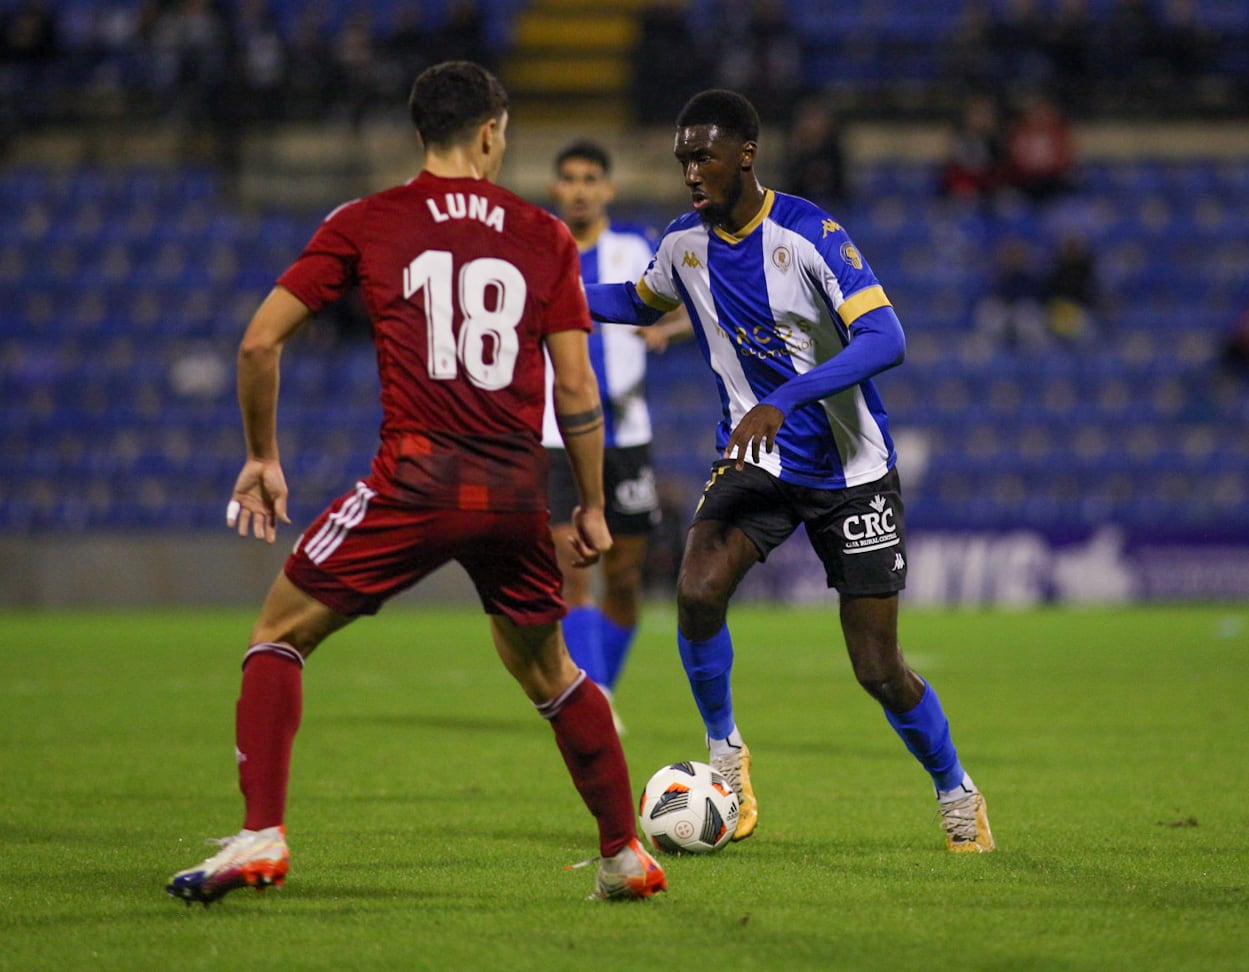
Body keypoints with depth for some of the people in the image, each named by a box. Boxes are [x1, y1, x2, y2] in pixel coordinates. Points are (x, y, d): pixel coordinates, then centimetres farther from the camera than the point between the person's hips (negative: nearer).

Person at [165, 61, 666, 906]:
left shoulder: (365, 225, 5)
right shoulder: (544, 237, 9)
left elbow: (260, 342, 4)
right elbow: (577, 388, 6)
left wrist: (262, 457, 17)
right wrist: (592, 506, 15)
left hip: (416, 479, -3)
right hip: (518, 491, 3)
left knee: (280, 635, 10)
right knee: (546, 671, 24)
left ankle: (261, 838, -5)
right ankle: (627, 853, 25)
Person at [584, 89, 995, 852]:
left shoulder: (808, 233, -19)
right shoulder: (684, 245, -2)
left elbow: (884, 338, -28)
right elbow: (643, 302, 21)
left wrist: (782, 400, -39)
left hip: (851, 468, -4)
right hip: (757, 458, 4)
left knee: (878, 669, -3)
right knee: (698, 590, -25)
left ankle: (956, 793, 23)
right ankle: (725, 752, -2)